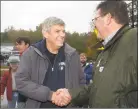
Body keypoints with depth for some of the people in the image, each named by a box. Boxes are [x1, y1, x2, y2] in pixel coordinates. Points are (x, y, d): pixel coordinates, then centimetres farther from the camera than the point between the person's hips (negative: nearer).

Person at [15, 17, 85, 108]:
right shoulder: (31, 54, -5)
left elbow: (81, 82, 8)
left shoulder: (72, 54, 0)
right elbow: (21, 81, -13)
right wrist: (49, 94, -20)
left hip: (68, 105, 2)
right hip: (38, 104, -1)